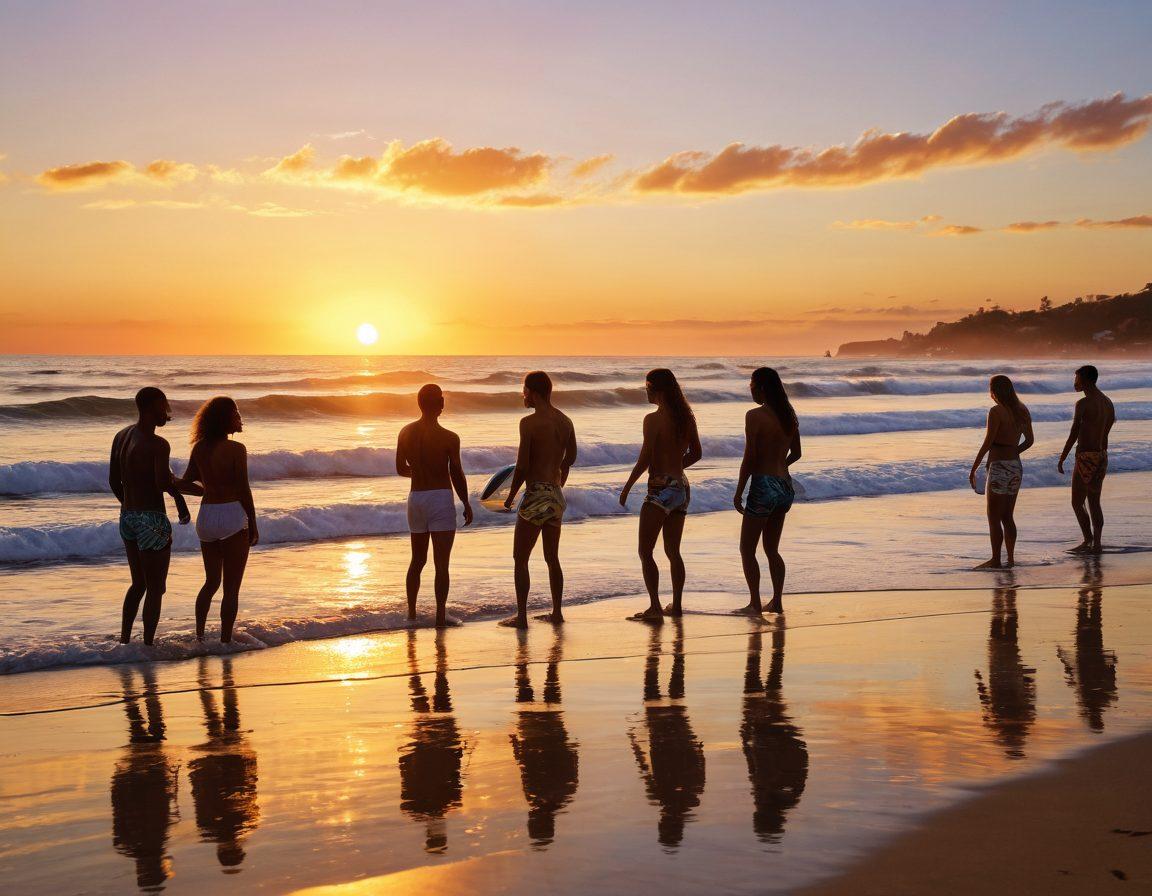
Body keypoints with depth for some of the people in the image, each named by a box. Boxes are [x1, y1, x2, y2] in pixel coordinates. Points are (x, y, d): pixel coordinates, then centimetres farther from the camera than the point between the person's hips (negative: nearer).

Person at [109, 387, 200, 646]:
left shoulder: (121, 437, 7)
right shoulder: (159, 445, -19)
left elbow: (114, 482, 13)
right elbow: (164, 483, -31)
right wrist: (181, 497, -11)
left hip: (127, 517, 8)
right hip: (153, 521, -8)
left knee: (139, 584, 21)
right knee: (155, 588, 3)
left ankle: (124, 641, 25)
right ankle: (148, 645, 6)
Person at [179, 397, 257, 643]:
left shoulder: (199, 448, 4)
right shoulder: (236, 449, -14)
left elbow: (187, 480, 15)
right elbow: (244, 490, -12)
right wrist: (253, 525, -4)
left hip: (206, 517, 6)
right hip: (232, 516, -6)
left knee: (211, 582, 21)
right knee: (231, 587, 3)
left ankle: (199, 636, 20)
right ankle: (225, 642, 4)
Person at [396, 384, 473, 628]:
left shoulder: (406, 433, 2)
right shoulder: (449, 438, -13)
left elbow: (401, 469, 11)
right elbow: (457, 475, -9)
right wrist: (466, 504, 4)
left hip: (415, 498, 5)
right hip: (440, 498, -5)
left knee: (417, 560, 18)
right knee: (441, 563, -3)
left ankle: (411, 612, 22)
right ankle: (441, 616, -7)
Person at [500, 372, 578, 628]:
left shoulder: (529, 422, -14)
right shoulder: (566, 422, 8)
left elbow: (522, 466, -16)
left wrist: (510, 496, -3)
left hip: (536, 495, -7)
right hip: (557, 497, 7)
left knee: (520, 558, 0)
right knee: (552, 558, 17)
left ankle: (521, 616, -2)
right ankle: (556, 612, 22)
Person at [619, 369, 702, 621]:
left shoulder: (653, 419, -14)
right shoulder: (687, 417, 8)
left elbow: (644, 459, -17)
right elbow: (696, 453, 17)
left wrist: (627, 487, -8)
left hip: (661, 488, -8)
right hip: (682, 487, 8)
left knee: (645, 552, -3)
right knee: (673, 551, 17)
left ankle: (655, 608, -11)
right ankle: (676, 605, 22)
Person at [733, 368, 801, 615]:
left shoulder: (755, 416, -14)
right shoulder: (789, 416, 8)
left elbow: (750, 458, -16)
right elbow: (796, 454, 17)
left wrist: (739, 492, -9)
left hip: (764, 486, -7)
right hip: (786, 487, 7)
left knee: (747, 549, 4)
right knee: (772, 549, 19)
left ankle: (755, 604, 1)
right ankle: (777, 602, 18)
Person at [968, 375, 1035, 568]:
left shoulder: (996, 411, -15)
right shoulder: (1022, 411, 8)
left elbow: (987, 443, -17)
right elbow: (1030, 440, 17)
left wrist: (973, 469, -11)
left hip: (999, 469, -8)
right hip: (1016, 467, 8)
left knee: (994, 518, 1)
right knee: (1007, 517, 15)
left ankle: (995, 561, 3)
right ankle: (1011, 558, 17)